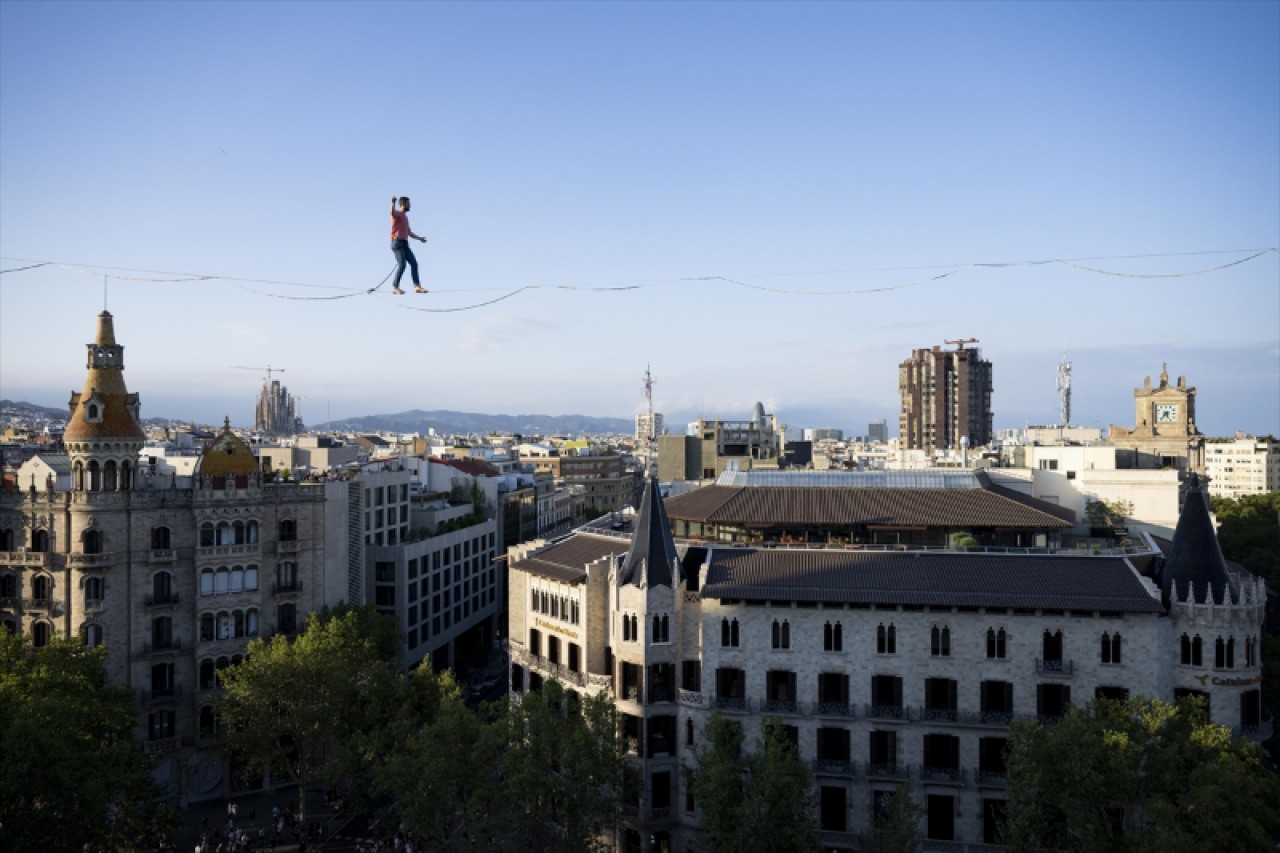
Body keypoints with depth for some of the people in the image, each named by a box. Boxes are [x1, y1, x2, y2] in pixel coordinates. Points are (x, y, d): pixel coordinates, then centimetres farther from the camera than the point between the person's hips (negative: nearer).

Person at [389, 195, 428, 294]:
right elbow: (392, 212, -28)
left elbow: (409, 233, 31)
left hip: (405, 244, 9)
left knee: (414, 263, 0)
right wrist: (393, 202, -47)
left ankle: (417, 286, -2)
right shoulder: (397, 213, -1)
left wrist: (419, 238, 26)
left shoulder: (405, 217, 25)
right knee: (402, 265, -15)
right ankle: (395, 287, -9)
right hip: (397, 242, -8)